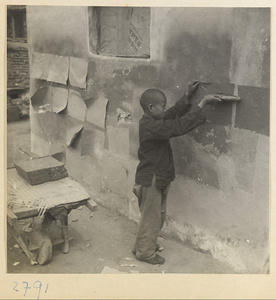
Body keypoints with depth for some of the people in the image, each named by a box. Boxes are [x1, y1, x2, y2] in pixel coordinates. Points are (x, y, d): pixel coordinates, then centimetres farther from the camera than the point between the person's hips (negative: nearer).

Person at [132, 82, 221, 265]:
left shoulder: (154, 122, 5)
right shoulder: (150, 126, -25)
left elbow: (174, 113, 18)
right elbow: (179, 126, -32)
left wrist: (188, 96, 12)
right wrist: (202, 104, -31)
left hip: (160, 178, 10)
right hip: (150, 180, -10)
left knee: (158, 215, 22)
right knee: (151, 217, 5)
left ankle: (146, 244, 38)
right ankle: (145, 251, 22)